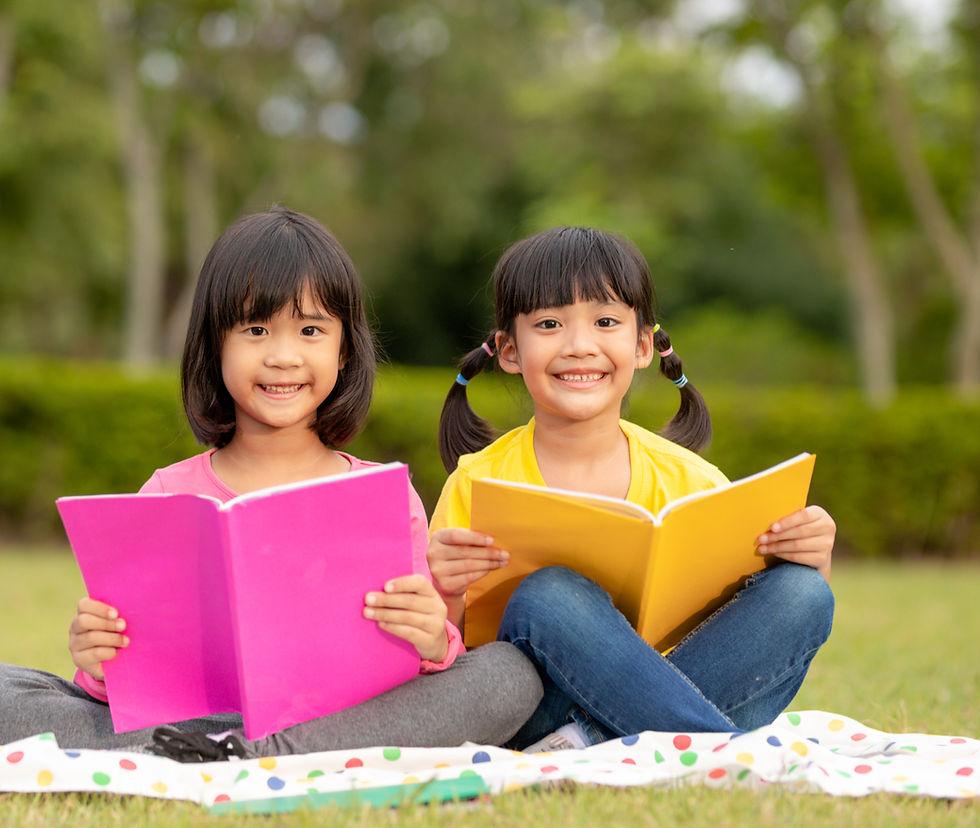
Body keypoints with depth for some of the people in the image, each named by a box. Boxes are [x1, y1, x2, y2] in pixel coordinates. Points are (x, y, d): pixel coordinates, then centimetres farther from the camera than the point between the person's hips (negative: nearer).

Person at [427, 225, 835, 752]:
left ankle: (593, 745, -31)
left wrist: (814, 560, -15)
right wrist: (444, 596, -25)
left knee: (801, 594, -18)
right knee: (546, 595, -32)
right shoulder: (477, 484, -2)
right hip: (529, 725, -3)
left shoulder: (688, 480, 4)